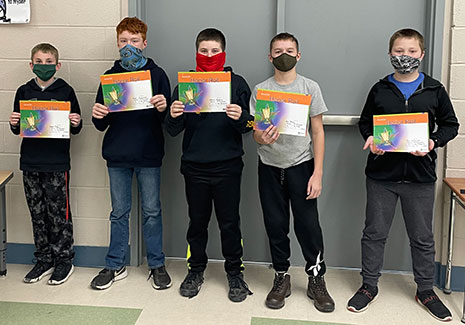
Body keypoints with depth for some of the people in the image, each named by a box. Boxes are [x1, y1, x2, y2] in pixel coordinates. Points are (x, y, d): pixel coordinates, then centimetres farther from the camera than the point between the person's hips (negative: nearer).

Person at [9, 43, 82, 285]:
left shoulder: (65, 91, -1)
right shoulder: (24, 92, 8)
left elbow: (75, 128, 5)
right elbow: (17, 129, 14)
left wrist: (76, 124, -16)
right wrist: (14, 124, -7)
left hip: (57, 164, -4)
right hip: (30, 163, 4)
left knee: (59, 213, 2)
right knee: (37, 214, 11)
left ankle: (64, 260, 16)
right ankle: (44, 260, 24)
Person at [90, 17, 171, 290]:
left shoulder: (157, 74, 0)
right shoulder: (110, 76, 8)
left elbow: (169, 119, -4)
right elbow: (101, 124, 8)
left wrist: (163, 108, -26)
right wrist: (98, 116, -15)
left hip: (148, 155, -2)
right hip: (117, 155, 2)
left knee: (152, 211, 7)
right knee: (119, 212, 11)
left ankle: (157, 265, 20)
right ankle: (116, 266, 22)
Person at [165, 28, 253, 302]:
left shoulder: (237, 83, 2)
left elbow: (249, 127, -1)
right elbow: (173, 131, 2)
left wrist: (240, 118, -23)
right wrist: (174, 117, -20)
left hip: (227, 166, -1)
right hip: (195, 166, 1)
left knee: (230, 222, 6)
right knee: (197, 221, 12)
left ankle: (235, 272, 22)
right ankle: (196, 269, 29)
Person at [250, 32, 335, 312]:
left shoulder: (310, 87, 0)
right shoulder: (260, 90, 3)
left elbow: (318, 132, 0)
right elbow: (255, 133, 3)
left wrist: (317, 173, -8)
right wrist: (262, 138, -23)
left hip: (301, 165, -1)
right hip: (270, 166, 2)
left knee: (308, 223, -2)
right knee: (275, 225, 7)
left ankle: (317, 279, 14)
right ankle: (282, 277, 23)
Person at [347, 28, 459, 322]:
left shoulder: (435, 90, 2)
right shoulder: (380, 90, 3)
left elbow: (450, 124, 7)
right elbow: (365, 122, 12)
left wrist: (434, 142, -12)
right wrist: (370, 138, -9)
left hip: (420, 176, 0)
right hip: (382, 175, 0)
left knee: (422, 237, 11)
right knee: (374, 233, 8)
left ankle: (426, 290, 28)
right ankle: (369, 286, 24)